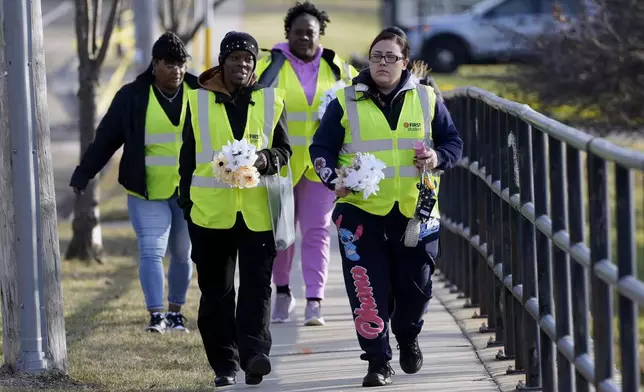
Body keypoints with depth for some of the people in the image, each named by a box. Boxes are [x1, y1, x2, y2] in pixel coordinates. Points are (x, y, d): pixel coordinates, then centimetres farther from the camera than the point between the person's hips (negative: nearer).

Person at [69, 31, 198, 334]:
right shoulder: (133, 96, -3)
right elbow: (106, 138, 1)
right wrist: (82, 175, 1)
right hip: (148, 193, -2)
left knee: (182, 254, 10)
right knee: (151, 252, -12)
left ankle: (175, 311, 24)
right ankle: (156, 315, -13)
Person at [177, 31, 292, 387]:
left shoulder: (271, 100, 6)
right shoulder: (199, 100, 5)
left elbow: (284, 150, 9)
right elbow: (189, 156, 9)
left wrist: (267, 159, -13)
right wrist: (187, 203, 6)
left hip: (258, 211, 0)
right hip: (211, 210, 1)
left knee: (257, 285, -10)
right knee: (216, 291, 5)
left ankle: (254, 352, -15)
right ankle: (224, 364, 13)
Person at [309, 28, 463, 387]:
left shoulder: (426, 100, 6)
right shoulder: (346, 102, 2)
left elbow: (453, 141, 12)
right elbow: (321, 148, 6)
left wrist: (438, 158, -10)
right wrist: (333, 179, -12)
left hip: (414, 210, 2)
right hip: (361, 210, -1)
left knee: (416, 286, 9)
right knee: (367, 291, -7)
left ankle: (408, 335, 40)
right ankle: (378, 361, 2)